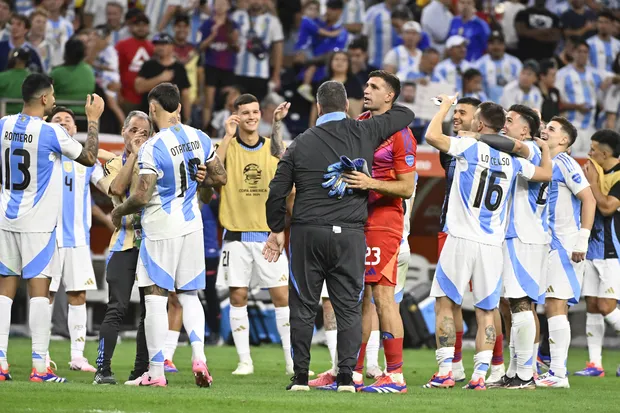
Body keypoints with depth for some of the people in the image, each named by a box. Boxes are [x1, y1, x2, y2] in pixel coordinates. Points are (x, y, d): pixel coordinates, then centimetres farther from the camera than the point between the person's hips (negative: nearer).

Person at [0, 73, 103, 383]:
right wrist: (93, 120, 5)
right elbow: (89, 158, -4)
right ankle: (39, 367, -7)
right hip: (38, 223, -5)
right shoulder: (51, 133, -15)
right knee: (39, 289, -4)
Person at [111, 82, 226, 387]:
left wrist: (119, 211, -1)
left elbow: (142, 197, -20)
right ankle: (198, 354, -3)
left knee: (155, 297, 1)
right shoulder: (199, 138, 1)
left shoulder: (153, 147, -18)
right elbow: (220, 177, 10)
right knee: (189, 294, 16)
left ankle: (156, 371, 1)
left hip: (161, 228, -6)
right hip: (192, 225, 6)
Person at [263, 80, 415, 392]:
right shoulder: (365, 133, 2)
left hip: (307, 234, 0)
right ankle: (346, 375, -3)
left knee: (303, 307, 6)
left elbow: (277, 192, 4)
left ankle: (300, 377, 5)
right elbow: (404, 115, 17)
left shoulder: (301, 144, 2)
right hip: (350, 234, 0)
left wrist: (276, 230, 17)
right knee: (348, 307, 4)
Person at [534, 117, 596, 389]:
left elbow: (588, 199, -15)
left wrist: (582, 241, -19)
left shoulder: (564, 164, -9)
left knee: (555, 306, -12)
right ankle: (555, 371, 11)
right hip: (549, 245, 9)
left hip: (565, 245, -9)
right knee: (552, 307, 8)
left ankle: (558, 374, -13)